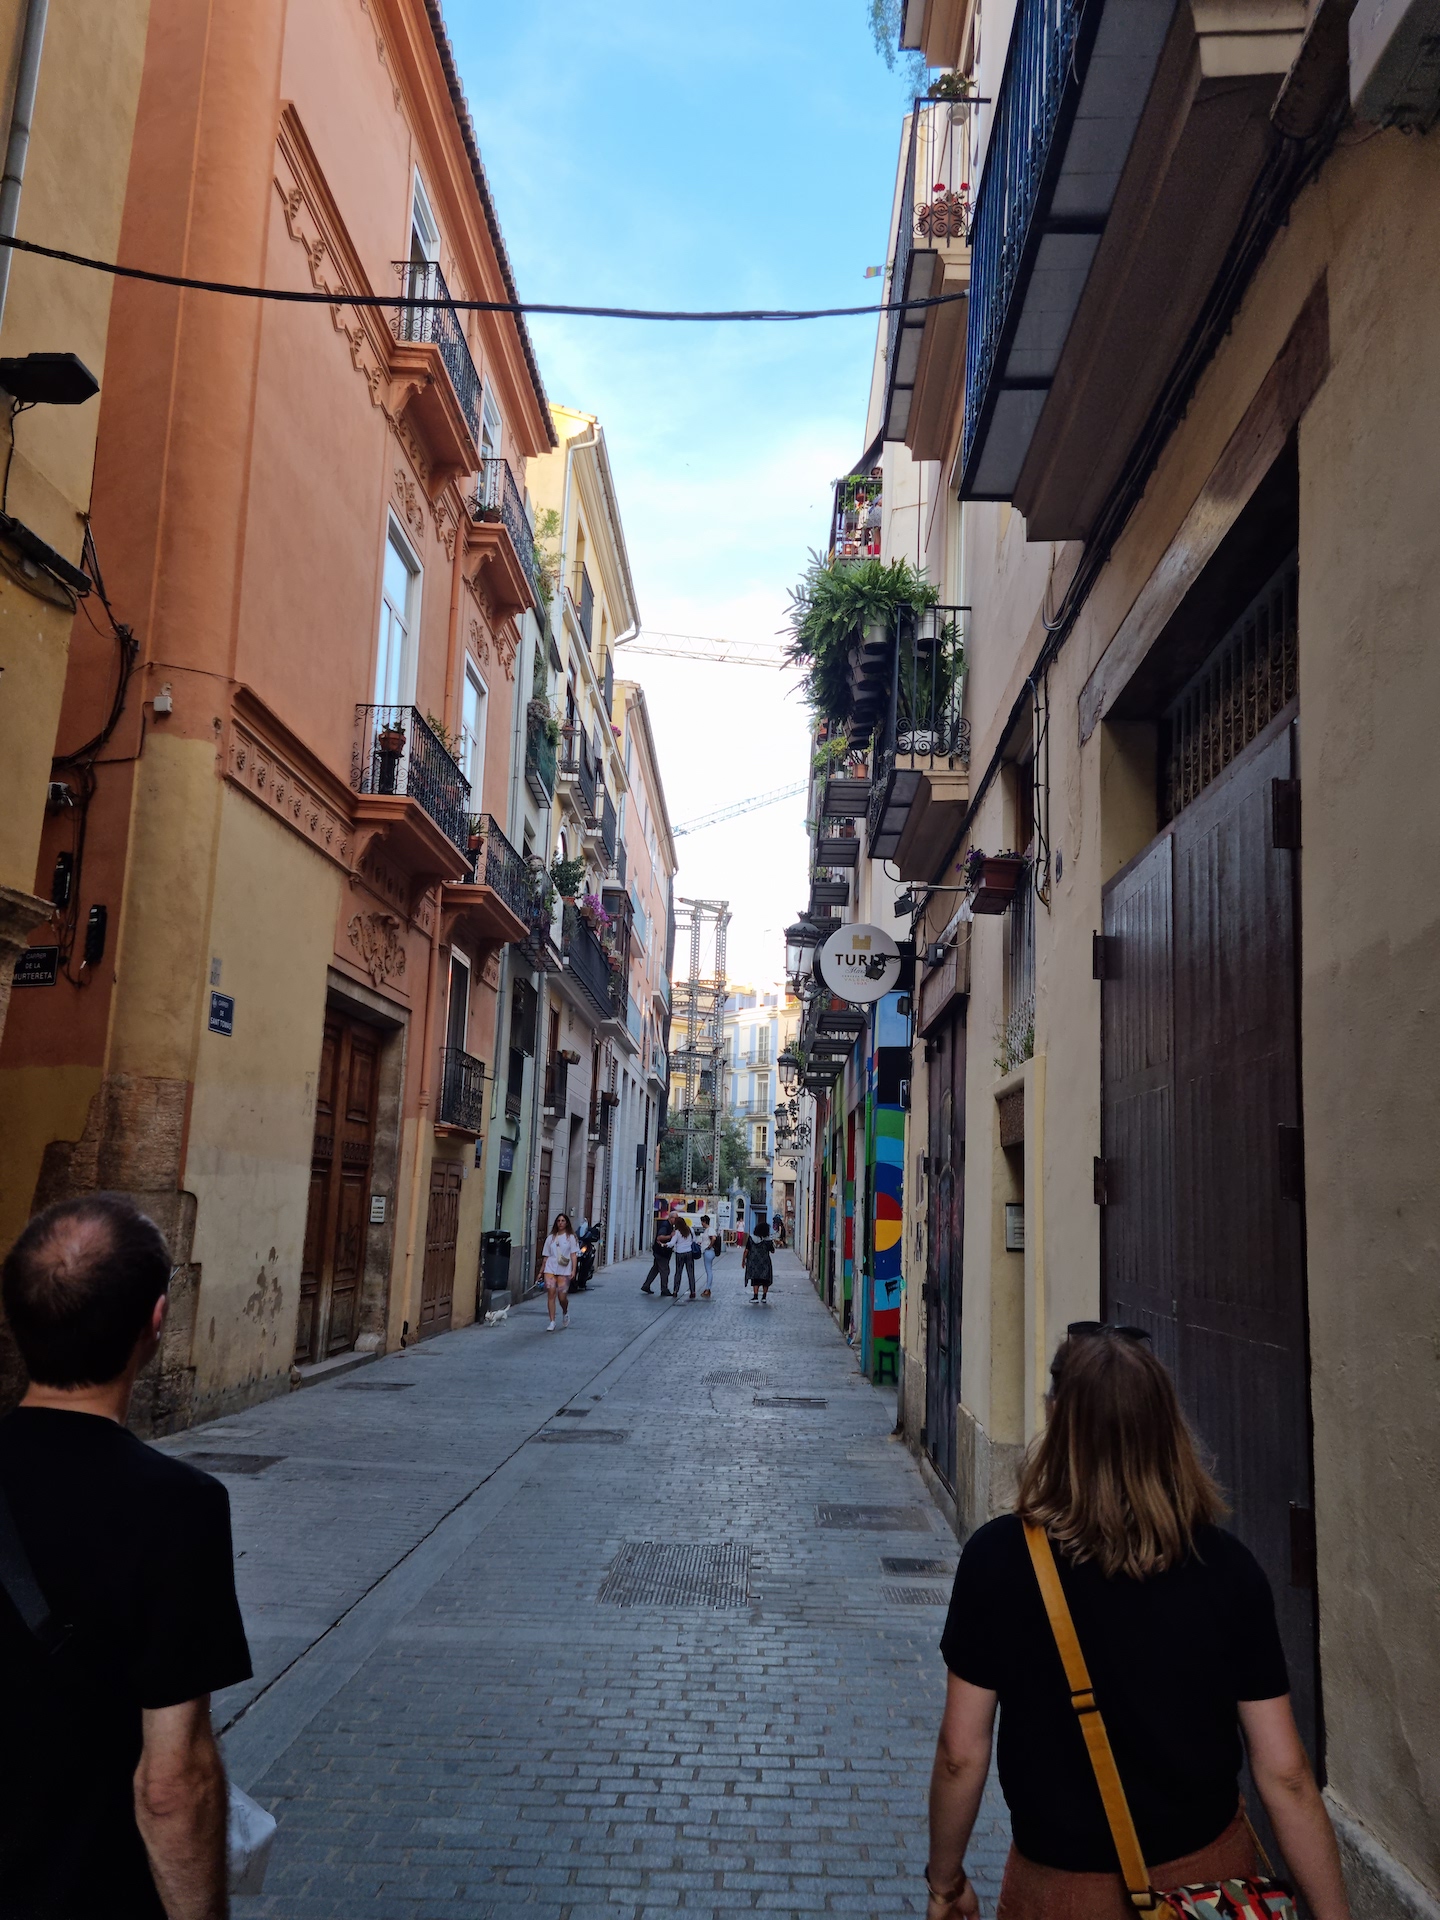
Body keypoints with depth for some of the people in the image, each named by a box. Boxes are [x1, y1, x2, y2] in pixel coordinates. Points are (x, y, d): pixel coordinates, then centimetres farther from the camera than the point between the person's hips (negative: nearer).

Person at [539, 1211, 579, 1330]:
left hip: (564, 1271, -2)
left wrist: (573, 1270, -11)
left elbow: (574, 1255, -1)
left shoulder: (570, 1237, 5)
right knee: (551, 1293, -8)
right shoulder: (551, 1237, 13)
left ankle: (565, 1313, 28)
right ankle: (552, 1322, -4)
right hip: (550, 1269, 2)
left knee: (562, 1296, -4)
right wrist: (541, 1271, 14)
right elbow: (546, 1256, 16)